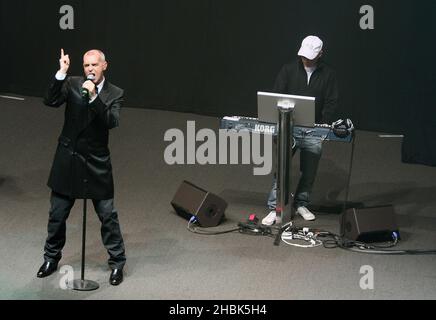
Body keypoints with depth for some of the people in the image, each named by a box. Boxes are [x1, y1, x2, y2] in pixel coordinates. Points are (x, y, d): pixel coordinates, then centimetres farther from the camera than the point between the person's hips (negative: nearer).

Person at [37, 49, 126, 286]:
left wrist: (94, 97, -29)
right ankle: (51, 258, 30)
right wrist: (61, 73, -24)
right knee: (57, 214, 12)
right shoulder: (72, 84, -1)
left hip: (97, 163, -1)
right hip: (67, 160, 2)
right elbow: (50, 101, -15)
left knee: (108, 216, 2)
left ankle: (117, 263, 17)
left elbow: (112, 122, -19)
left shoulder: (114, 94, -4)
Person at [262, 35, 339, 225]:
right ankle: (275, 209, -7)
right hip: (289, 128, -1)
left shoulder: (328, 75, 2)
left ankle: (301, 204, 26)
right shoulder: (288, 70, 2)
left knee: (309, 172, 8)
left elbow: (331, 103, 1)